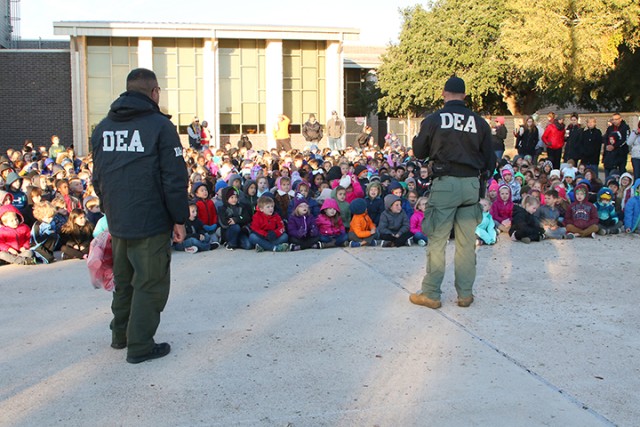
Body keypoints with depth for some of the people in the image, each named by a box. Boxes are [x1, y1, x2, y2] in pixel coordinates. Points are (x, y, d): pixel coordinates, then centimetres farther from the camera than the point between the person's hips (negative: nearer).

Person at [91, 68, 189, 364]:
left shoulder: (103, 127, 9)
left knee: (123, 279, 21)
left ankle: (120, 334, 34)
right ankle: (140, 346, 8)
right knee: (150, 284, 3)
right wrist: (180, 219, -6)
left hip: (117, 222, 7)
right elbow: (175, 178, -13)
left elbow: (97, 178, 15)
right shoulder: (159, 126, -10)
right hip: (151, 222, -6)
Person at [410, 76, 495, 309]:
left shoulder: (433, 120, -2)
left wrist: (418, 138, 27)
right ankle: (465, 294, 15)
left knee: (437, 240, 2)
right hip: (471, 184, 3)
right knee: (466, 242, 9)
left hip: (445, 183, -3)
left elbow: (419, 152, 8)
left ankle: (431, 294, 5)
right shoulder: (479, 122, 5)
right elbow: (489, 160, 9)